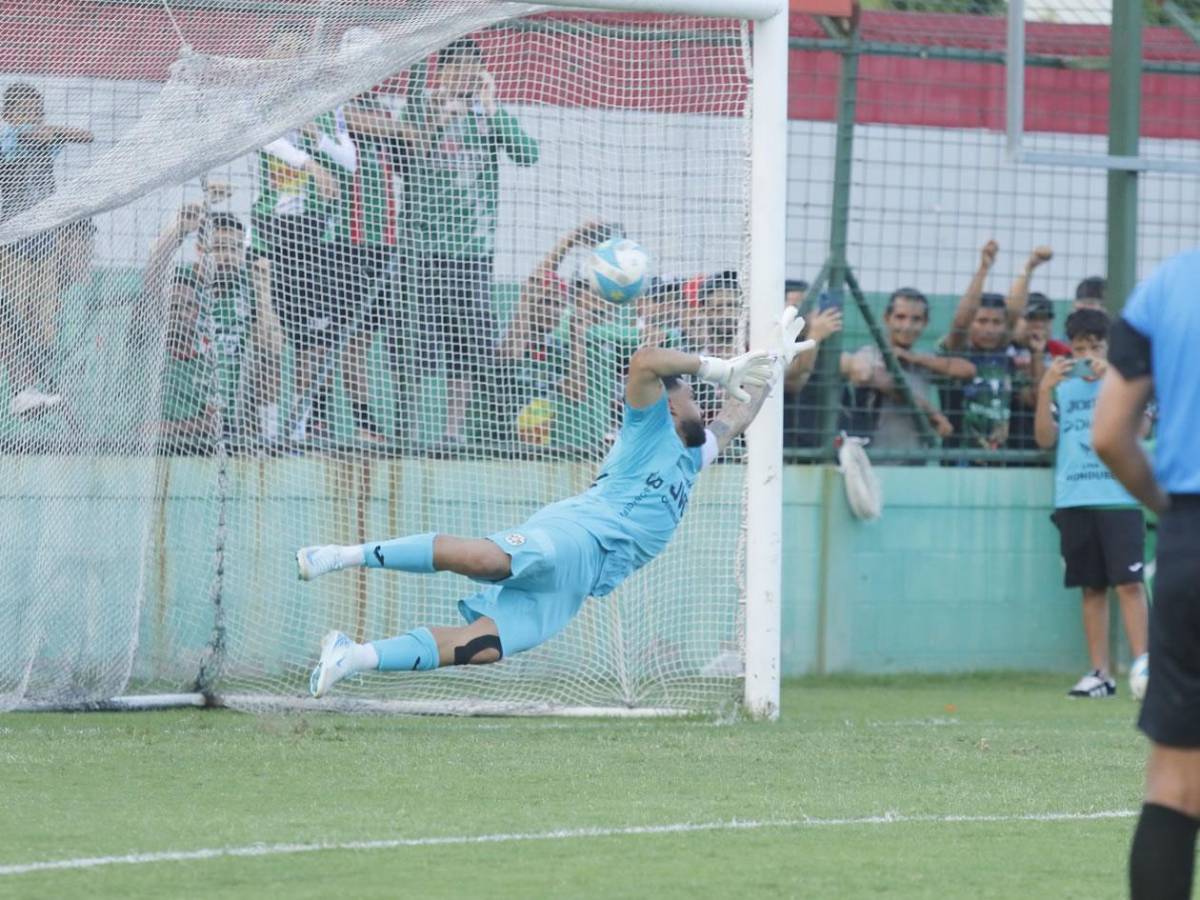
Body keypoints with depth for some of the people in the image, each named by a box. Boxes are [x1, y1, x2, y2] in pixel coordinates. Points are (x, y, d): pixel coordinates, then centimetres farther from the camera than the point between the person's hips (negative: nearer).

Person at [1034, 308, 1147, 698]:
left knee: (1128, 582, -11)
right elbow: (1045, 439, 4)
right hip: (1074, 500, 3)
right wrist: (1045, 390, -7)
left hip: (1119, 497, -3)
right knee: (1091, 588, 5)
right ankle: (1100, 673, 7)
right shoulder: (1062, 387, 13)